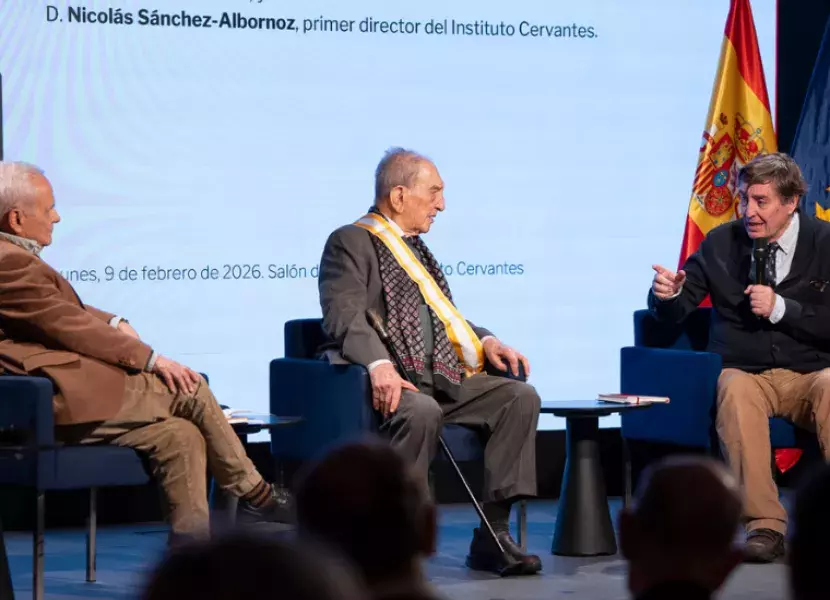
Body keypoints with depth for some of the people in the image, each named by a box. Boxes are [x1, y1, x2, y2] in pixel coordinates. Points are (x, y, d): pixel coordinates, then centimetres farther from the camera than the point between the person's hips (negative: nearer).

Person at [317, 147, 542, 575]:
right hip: (389, 382, -8)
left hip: (439, 377, 8)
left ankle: (493, 534, -12)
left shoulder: (413, 248, 24)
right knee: (421, 410, -38)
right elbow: (344, 316, -17)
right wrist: (379, 364, -35)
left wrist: (484, 341, 8)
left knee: (521, 396, -10)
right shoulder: (351, 242, -3)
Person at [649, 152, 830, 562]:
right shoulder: (721, 243, 6)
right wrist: (668, 294, -16)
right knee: (734, 390, -34)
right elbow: (676, 311, 7)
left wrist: (781, 309, -17)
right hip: (746, 373, 1)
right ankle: (764, 524, -33)